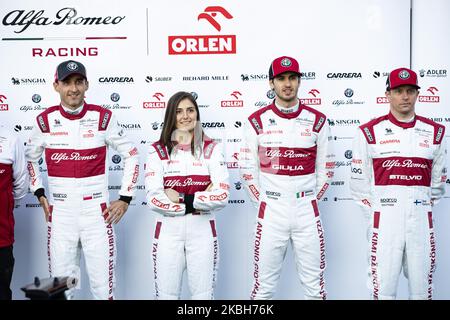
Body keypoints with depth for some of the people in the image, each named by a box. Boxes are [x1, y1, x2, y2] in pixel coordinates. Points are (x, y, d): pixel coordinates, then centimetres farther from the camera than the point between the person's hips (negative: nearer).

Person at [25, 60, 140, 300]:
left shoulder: (103, 118, -3)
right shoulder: (45, 121, 1)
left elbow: (131, 156, 6)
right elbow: (30, 158, 17)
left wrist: (125, 199, 2)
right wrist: (40, 195, 9)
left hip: (97, 213, -1)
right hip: (60, 215, 1)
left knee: (103, 287, 2)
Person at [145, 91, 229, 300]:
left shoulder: (211, 149, 3)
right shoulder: (158, 151, 0)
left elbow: (222, 195, -8)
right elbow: (154, 199, -11)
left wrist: (181, 198, -14)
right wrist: (200, 201, -13)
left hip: (202, 230, 1)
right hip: (168, 231, 0)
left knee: (203, 294, 10)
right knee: (166, 295, 8)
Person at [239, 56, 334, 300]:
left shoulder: (318, 121, 4)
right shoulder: (257, 121, 1)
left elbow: (325, 168, 10)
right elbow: (247, 169, 5)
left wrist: (311, 199, 5)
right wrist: (263, 202, 2)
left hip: (307, 213, 1)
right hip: (270, 213, -1)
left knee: (314, 285, 7)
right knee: (264, 285, 4)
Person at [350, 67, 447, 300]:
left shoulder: (435, 132, 9)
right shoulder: (369, 132, 1)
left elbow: (438, 180, 16)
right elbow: (359, 182, 4)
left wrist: (424, 208, 10)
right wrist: (374, 217, 2)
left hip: (422, 221, 3)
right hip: (383, 222, -2)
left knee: (422, 288, 9)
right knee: (383, 289, -1)